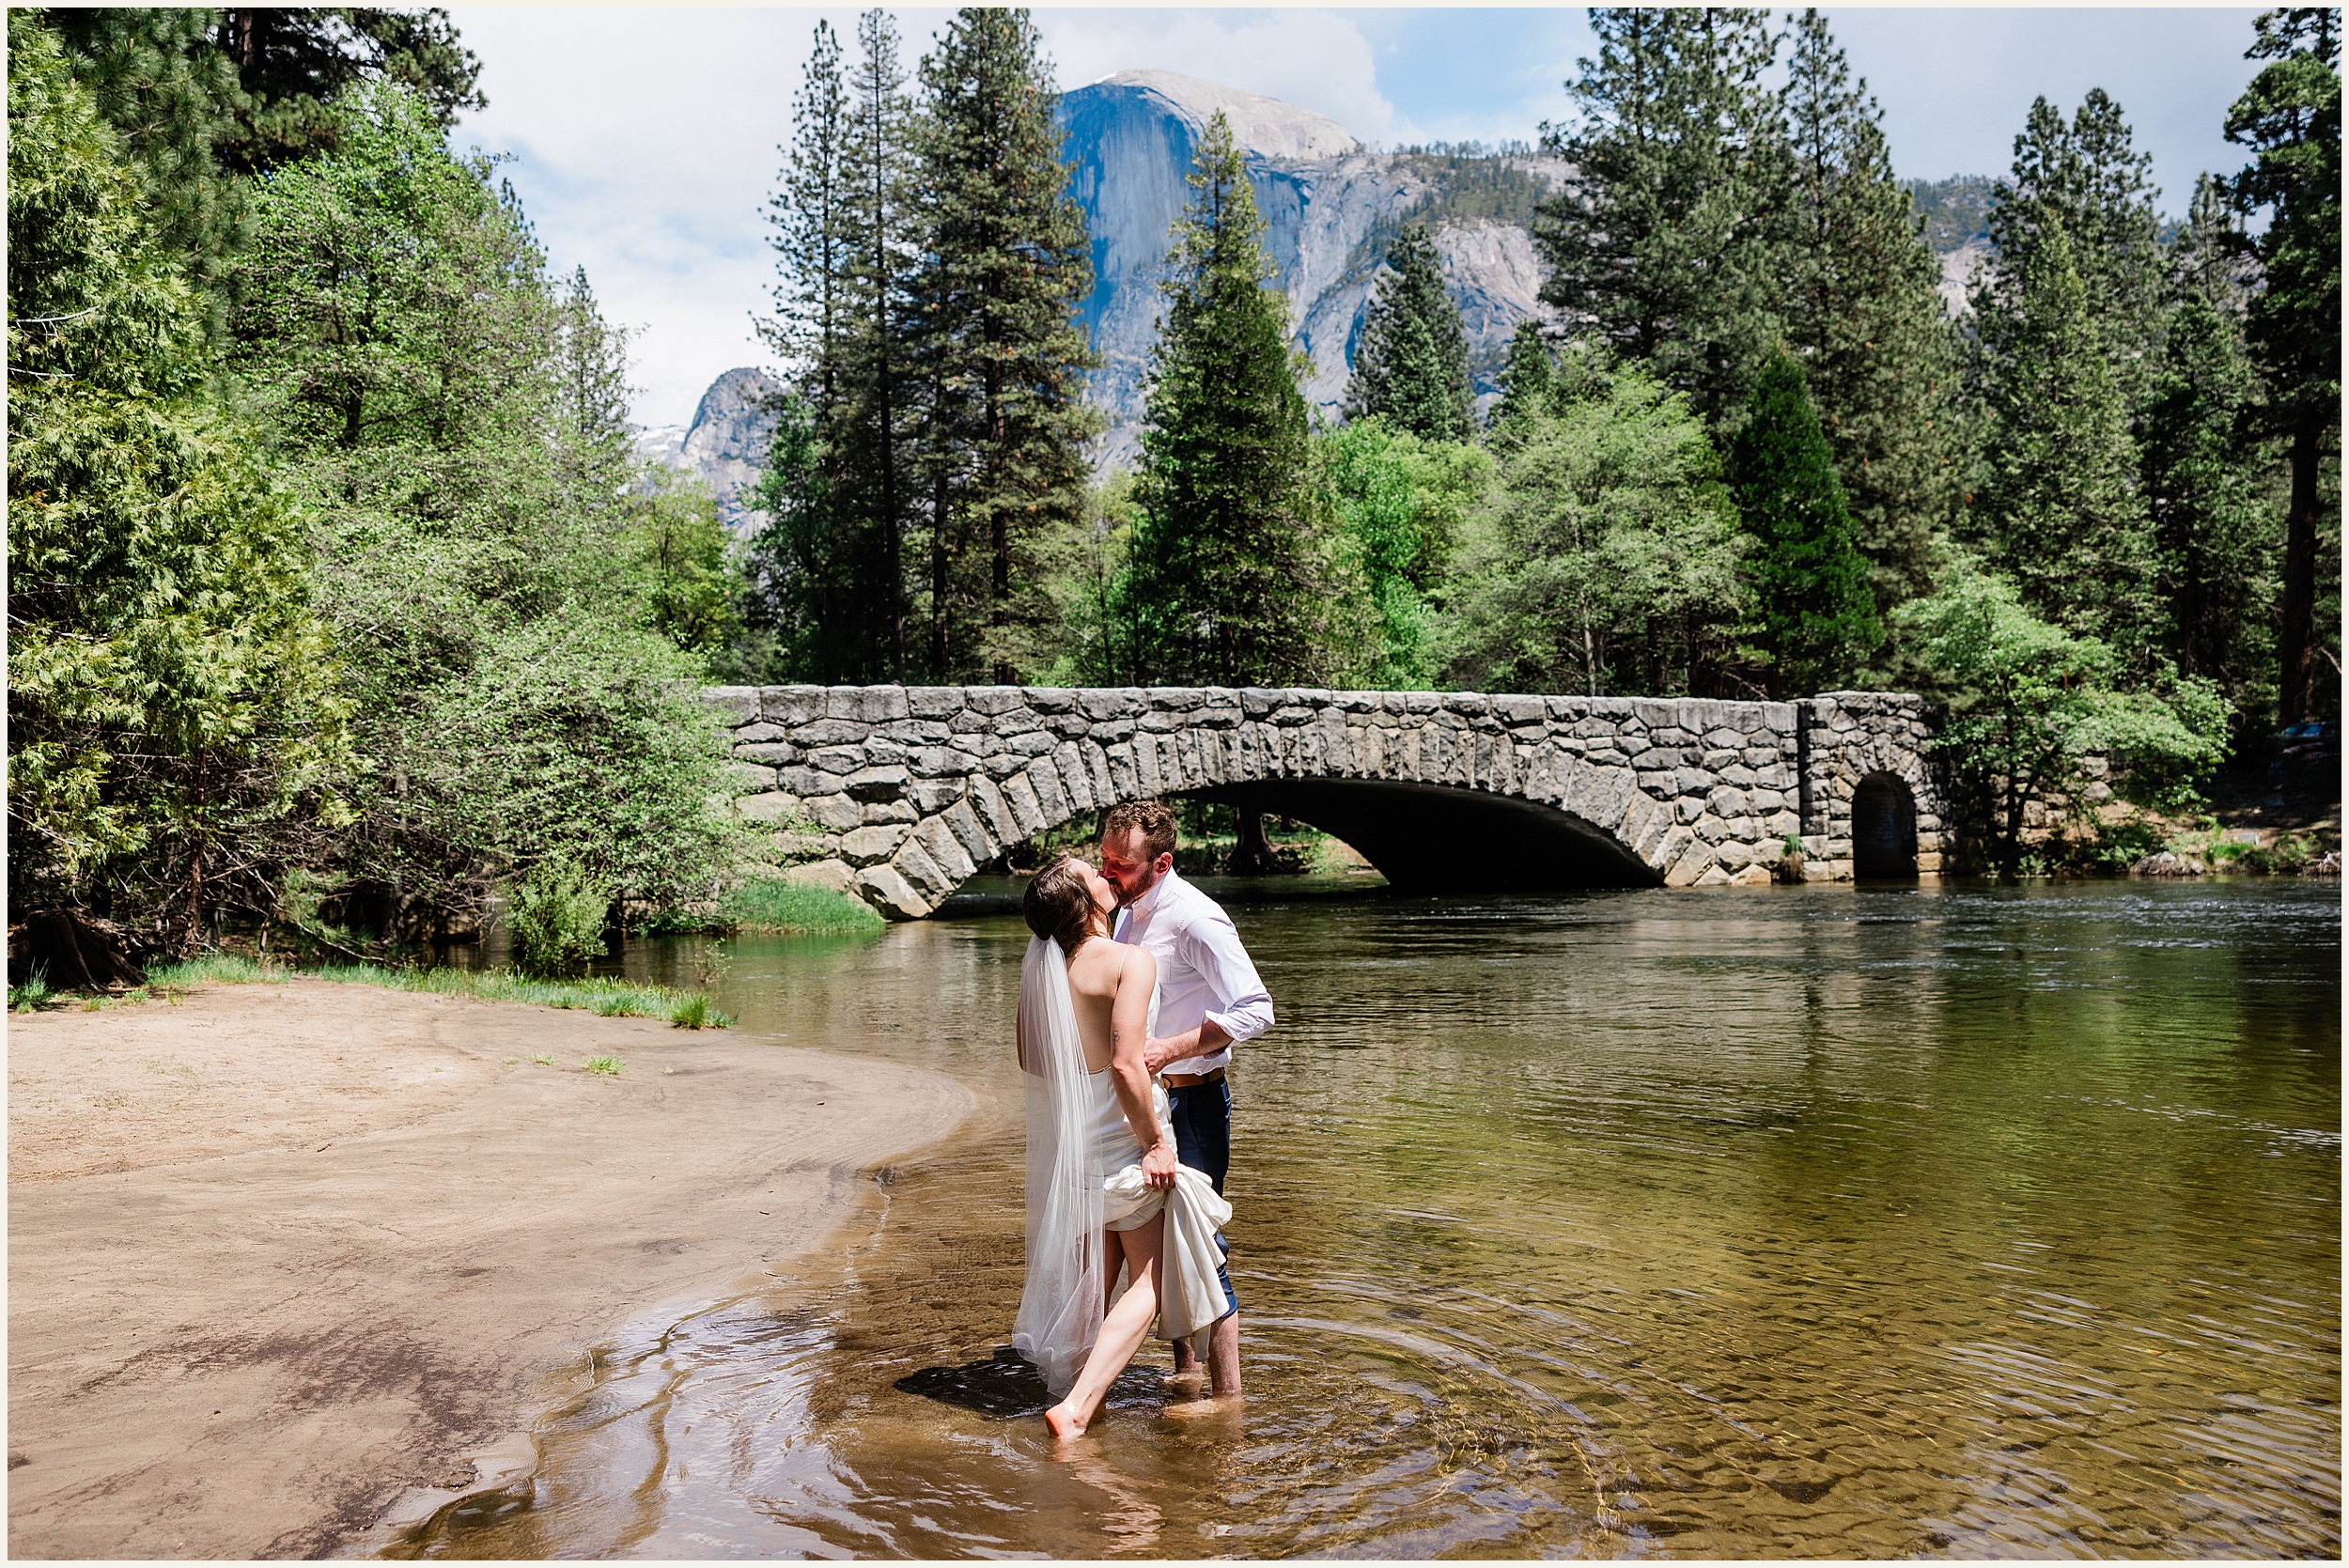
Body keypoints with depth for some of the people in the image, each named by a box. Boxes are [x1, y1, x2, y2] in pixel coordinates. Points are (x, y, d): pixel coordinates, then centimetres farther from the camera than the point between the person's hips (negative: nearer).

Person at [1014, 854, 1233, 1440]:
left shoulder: (1039, 966, 4)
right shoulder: (1131, 961, -17)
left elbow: (1028, 1059, 13)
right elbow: (1126, 1064, -25)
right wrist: (1156, 1141, -16)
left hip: (1064, 1143, 7)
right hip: (1121, 1139, -7)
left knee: (1092, 1279, 20)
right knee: (1150, 1282, 2)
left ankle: (1077, 1393, 26)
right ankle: (1076, 1408, -11)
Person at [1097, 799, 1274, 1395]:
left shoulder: (1194, 917, -19)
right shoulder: (1131, 911, 10)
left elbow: (1255, 1010, -24)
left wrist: (1170, 1049, -29)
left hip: (1191, 1100, -9)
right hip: (1146, 1099, 9)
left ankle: (1229, 1396, 0)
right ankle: (1185, 1371, 29)